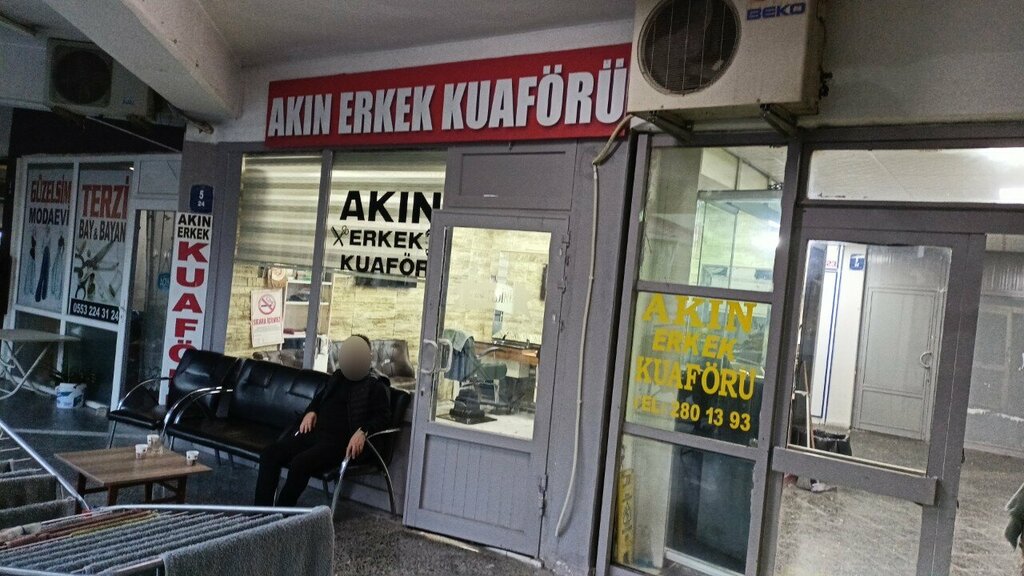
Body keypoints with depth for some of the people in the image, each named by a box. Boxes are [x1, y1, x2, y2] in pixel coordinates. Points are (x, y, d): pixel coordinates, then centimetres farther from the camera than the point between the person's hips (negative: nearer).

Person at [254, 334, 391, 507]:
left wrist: (363, 431, -23)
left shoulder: (375, 385, 2)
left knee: (300, 463, -32)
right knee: (270, 453, -13)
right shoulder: (338, 376, 21)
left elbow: (384, 415, -6)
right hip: (315, 432, 7)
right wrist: (311, 411, 13)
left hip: (340, 441, -7)